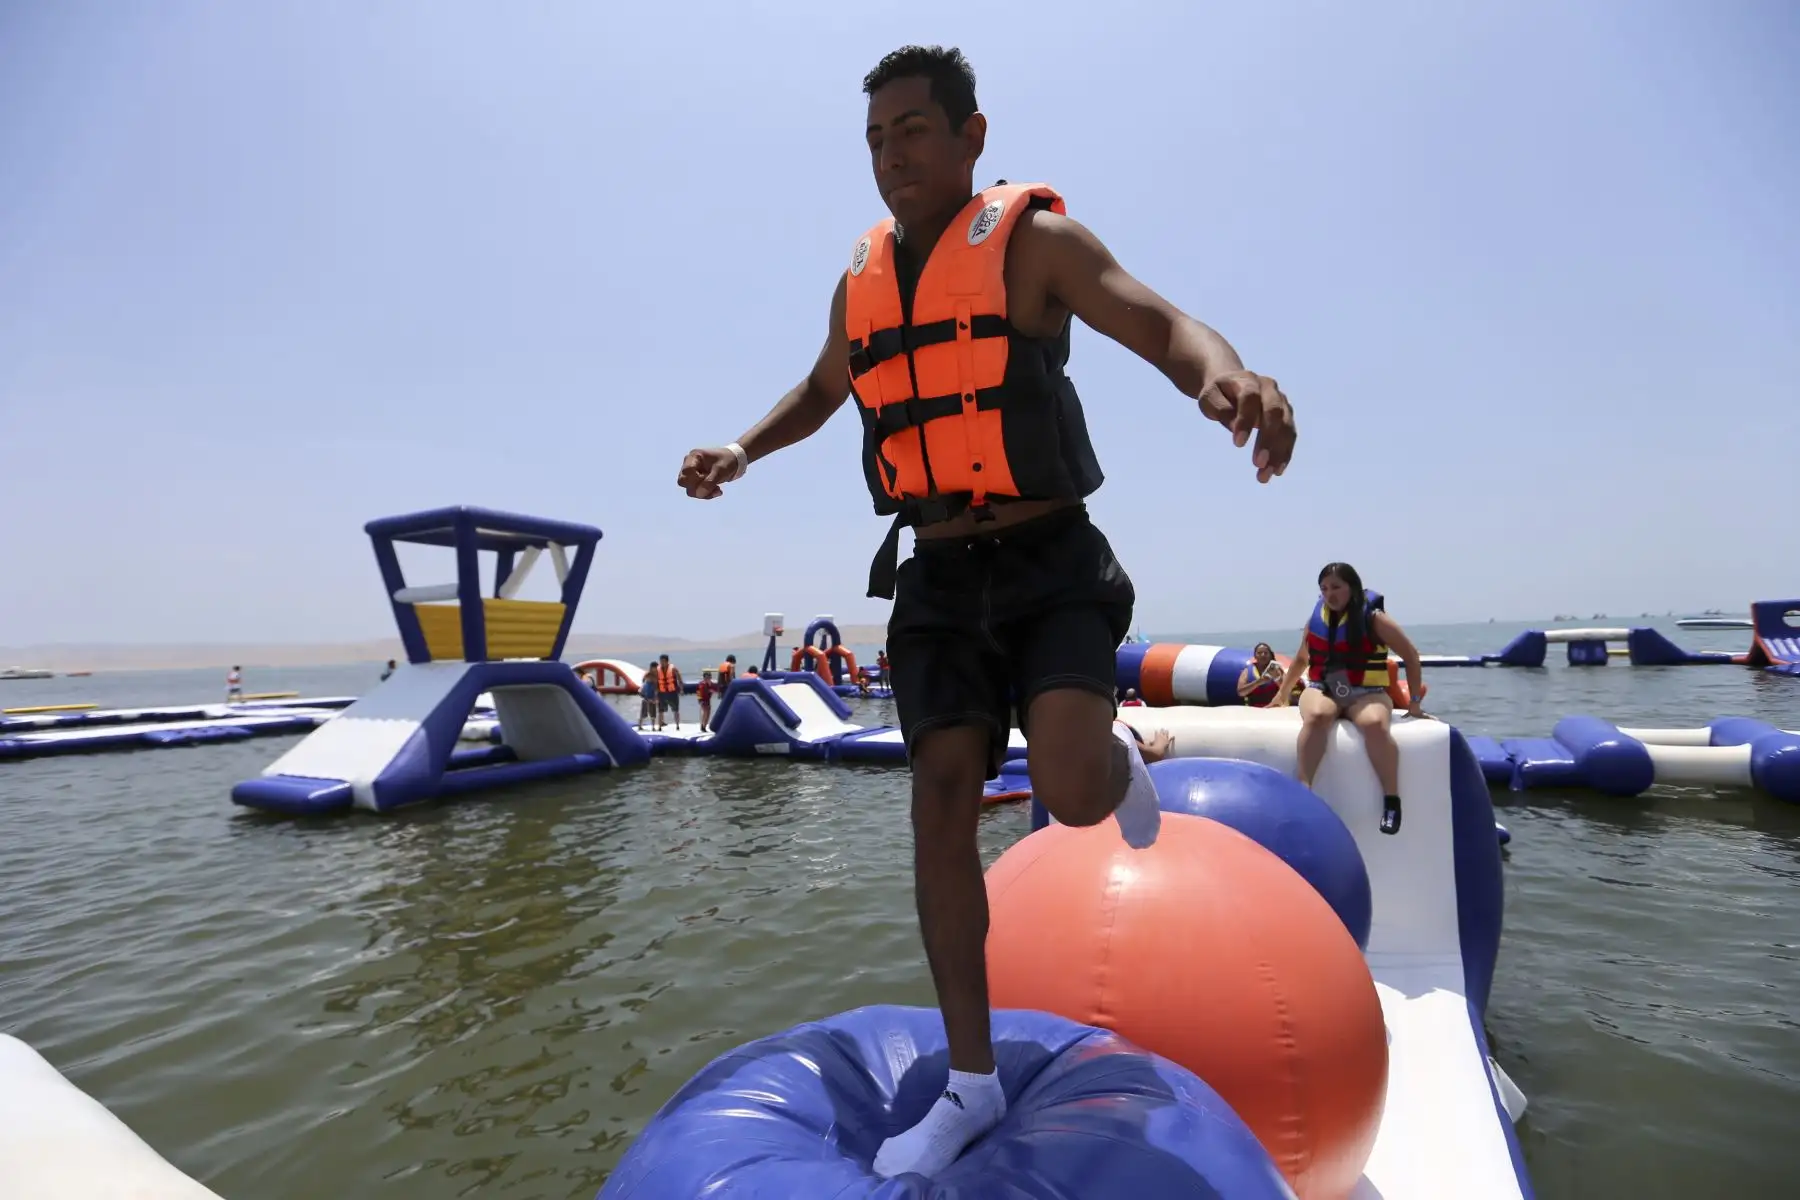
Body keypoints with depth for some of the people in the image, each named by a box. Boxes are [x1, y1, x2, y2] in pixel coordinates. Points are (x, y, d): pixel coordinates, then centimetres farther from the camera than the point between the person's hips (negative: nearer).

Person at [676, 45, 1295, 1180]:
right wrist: (742, 450, 10)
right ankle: (972, 1080, 11)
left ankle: (1120, 756, 19)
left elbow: (1163, 326, -16)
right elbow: (822, 390, 29)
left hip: (1053, 569, -4)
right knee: (944, 796, -3)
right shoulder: (862, 279, 13)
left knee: (1074, 793, -22)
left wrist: (1224, 370, -40)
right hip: (938, 581, 5)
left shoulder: (1034, 240, -2)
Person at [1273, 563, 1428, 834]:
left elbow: (1411, 656, 3)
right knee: (1317, 716, -35)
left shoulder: (1374, 619, -2)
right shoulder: (1316, 620, 11)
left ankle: (1392, 799, -26)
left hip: (1366, 694, -2)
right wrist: (1283, 693, 26)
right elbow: (1301, 659, 25)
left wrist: (1414, 701, 1)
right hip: (1321, 691, 2)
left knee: (1374, 724, -37)